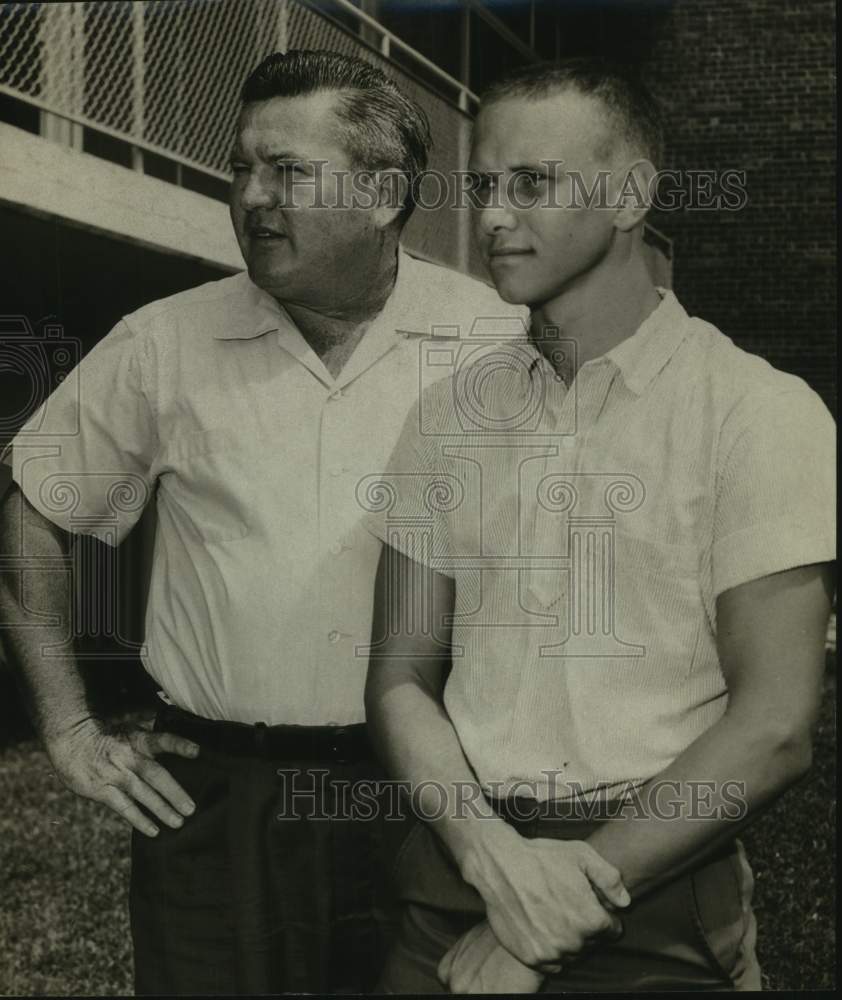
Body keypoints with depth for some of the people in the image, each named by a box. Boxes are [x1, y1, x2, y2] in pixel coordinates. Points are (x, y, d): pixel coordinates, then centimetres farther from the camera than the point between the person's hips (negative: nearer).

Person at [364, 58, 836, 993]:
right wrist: (495, 854, -14)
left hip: (661, 903, -3)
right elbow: (400, 681, 3)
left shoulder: (759, 412, -8)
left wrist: (561, 911, -14)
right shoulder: (448, 415, 4)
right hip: (458, 879, 3)